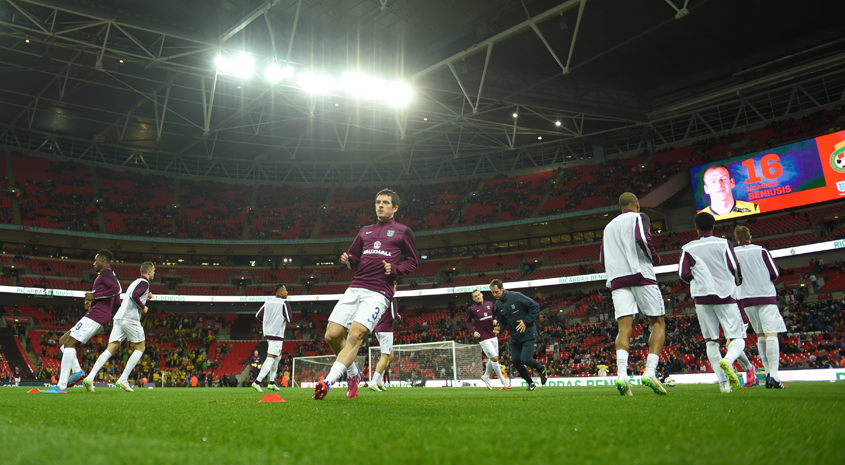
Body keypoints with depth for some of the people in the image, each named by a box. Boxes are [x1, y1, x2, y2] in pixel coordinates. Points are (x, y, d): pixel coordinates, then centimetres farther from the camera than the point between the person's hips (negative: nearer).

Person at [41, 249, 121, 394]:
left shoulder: (105, 272, -4)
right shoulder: (111, 276, 26)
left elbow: (116, 289, -24)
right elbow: (117, 303, 24)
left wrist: (95, 296, -16)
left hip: (96, 315, -11)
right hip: (103, 316, 11)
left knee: (69, 343, -14)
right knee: (64, 340, 15)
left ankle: (61, 386, -19)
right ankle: (77, 370, -2)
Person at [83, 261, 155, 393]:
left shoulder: (136, 282, 26)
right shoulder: (144, 283, -3)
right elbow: (134, 296, -19)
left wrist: (145, 298, 31)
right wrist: (143, 307, -7)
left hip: (119, 318, 8)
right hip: (130, 319, -8)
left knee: (111, 349, 1)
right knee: (140, 348, 4)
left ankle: (90, 377, -13)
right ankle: (123, 380, -4)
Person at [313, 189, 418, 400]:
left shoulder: (403, 232, 9)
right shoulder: (365, 231, 23)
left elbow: (413, 261, 9)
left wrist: (394, 269, -9)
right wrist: (347, 260, 3)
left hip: (378, 293, -5)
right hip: (355, 288, 6)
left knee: (355, 335, -22)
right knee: (332, 335, -3)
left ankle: (328, 381, -22)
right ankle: (353, 374, 19)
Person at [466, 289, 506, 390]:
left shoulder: (490, 304, 5)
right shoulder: (472, 309, -6)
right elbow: (467, 321, 5)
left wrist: (496, 320, -3)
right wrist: (473, 332, -8)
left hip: (493, 335, 5)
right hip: (483, 338, -5)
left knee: (492, 359, 13)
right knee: (494, 358, -9)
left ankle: (486, 376, 36)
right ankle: (503, 382, 3)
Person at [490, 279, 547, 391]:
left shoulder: (516, 296, -18)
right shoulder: (498, 304, 0)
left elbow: (535, 307, -14)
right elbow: (500, 320, 11)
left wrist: (526, 321, -19)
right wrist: (499, 328, -12)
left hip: (527, 334, -6)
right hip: (514, 337, 6)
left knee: (525, 359, -14)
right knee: (515, 360, 3)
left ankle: (542, 369, 18)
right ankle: (531, 383, 22)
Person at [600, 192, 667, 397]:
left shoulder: (609, 226, 24)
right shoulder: (639, 217, 7)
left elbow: (603, 259, 23)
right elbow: (642, 238, -13)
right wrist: (655, 258, 1)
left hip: (617, 279, 4)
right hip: (641, 274, -4)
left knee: (624, 327, -5)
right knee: (658, 323, 6)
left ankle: (621, 374, -26)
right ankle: (650, 372, -10)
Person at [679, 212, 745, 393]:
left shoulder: (688, 248, 5)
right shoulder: (723, 243, 3)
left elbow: (683, 273, -3)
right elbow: (734, 267, -3)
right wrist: (737, 282, 19)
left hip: (702, 297, 1)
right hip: (725, 296, -1)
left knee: (711, 341, 8)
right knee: (738, 338, 3)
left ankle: (723, 382, 1)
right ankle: (727, 360, -29)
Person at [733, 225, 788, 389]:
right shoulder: (761, 250, 1)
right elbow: (774, 273, 0)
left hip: (747, 299, 2)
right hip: (766, 296, -2)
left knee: (760, 336, 14)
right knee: (771, 335, -7)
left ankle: (769, 374, 11)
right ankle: (773, 377, -17)